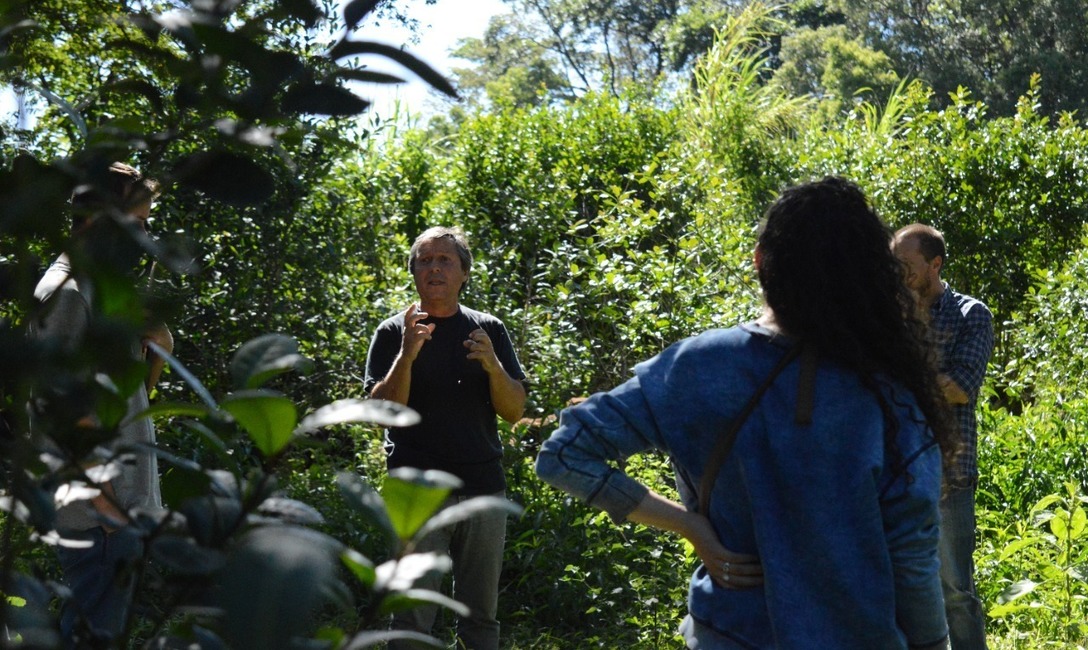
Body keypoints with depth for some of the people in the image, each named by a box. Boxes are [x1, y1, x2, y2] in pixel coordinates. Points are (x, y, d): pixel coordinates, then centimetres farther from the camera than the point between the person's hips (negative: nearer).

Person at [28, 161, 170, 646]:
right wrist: (104, 503, -22)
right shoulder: (66, 291, -13)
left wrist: (155, 352, 4)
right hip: (96, 515, -10)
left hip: (123, 509, 10)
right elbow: (53, 408, -20)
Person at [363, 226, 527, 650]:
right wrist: (406, 355, -20)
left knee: (481, 616, 8)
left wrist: (493, 365, -15)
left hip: (484, 488, 2)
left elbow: (515, 411, 3)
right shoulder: (394, 333, 4)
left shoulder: (489, 330, 9)